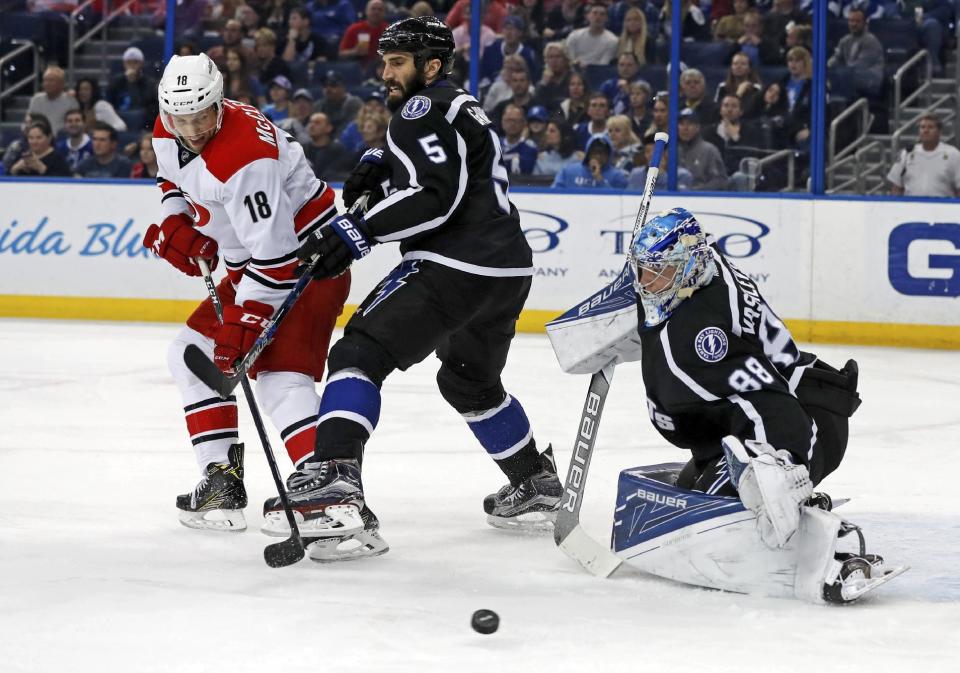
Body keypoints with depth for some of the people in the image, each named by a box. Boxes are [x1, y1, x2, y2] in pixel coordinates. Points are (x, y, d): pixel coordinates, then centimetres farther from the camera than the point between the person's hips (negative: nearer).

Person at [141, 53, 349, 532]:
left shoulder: (245, 156, -31)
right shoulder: (168, 133, -3)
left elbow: (275, 252, -32)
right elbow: (173, 178, 22)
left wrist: (248, 319, -32)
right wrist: (175, 222, 3)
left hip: (306, 257, -10)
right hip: (248, 263, 10)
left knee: (279, 376, -24)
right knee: (193, 355, 13)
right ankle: (223, 481, 17)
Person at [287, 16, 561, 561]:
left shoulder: (425, 109, -6)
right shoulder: (465, 108, 24)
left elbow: (433, 196, -18)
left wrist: (359, 232, -21)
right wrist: (380, 167, 18)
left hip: (455, 265, -10)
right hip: (509, 270, 10)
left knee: (362, 353, -13)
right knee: (471, 382, 31)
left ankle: (335, 485, -31)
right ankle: (538, 487, 41)